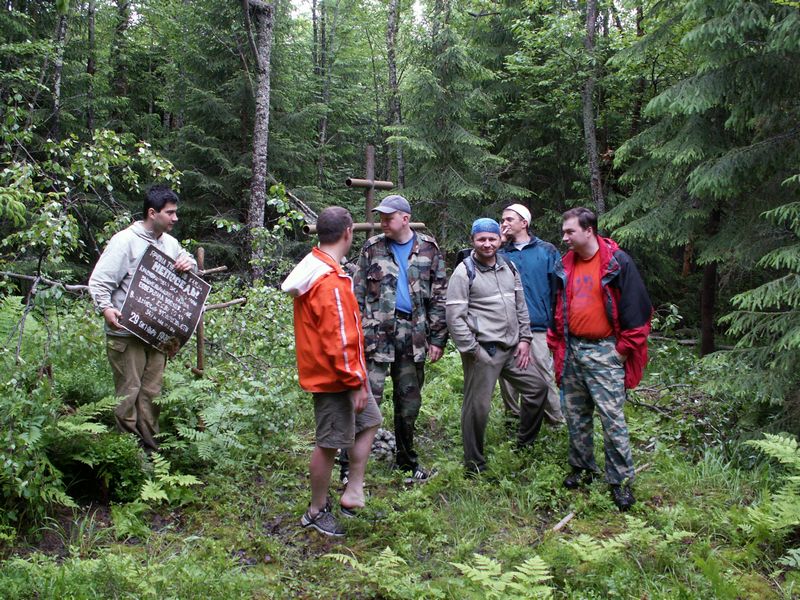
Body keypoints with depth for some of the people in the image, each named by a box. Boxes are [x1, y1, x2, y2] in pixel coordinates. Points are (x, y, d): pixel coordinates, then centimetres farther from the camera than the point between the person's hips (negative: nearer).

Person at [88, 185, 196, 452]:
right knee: (129, 391, -1)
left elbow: (187, 263, 26)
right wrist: (106, 308, -30)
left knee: (152, 391, 12)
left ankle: (150, 446, 21)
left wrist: (189, 264, 0)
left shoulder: (170, 243, 11)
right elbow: (98, 282, -12)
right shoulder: (125, 241, -10)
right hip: (126, 333, -6)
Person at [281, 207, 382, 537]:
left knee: (368, 421, 19)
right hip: (335, 377, -10)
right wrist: (355, 381, -20)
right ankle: (317, 512, 19)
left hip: (336, 371, 10)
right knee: (330, 443, 3)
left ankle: (353, 492, 21)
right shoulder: (331, 282, -26)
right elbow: (338, 339, -26)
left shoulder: (313, 267, 7)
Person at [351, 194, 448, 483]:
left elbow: (439, 296, 6)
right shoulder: (372, 248, 4)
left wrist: (437, 338, 1)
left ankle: (406, 461, 27)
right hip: (377, 332, -2)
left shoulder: (428, 248, 6)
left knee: (409, 401, 11)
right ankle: (351, 464, 0)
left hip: (413, 335, 2)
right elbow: (358, 294, 4)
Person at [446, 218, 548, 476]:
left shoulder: (509, 268, 13)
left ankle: (525, 444, 30)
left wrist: (524, 339, 10)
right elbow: (455, 316, -13)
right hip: (483, 351, -7)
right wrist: (471, 349, -15)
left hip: (512, 349, 7)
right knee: (477, 406, -2)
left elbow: (521, 307, 18)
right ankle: (474, 464, 12)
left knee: (537, 386, 13)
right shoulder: (464, 272, -9)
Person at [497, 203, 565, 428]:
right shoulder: (501, 253, 12)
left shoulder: (546, 251, 4)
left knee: (544, 376, -3)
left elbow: (558, 289, 1)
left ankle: (557, 422, 9)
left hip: (537, 327, -3)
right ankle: (513, 416, 26)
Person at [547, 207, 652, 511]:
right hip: (572, 350, 6)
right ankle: (582, 468, 28)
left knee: (612, 417, -6)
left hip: (604, 351, -6)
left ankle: (621, 480, 4)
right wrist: (556, 344, 14)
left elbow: (636, 306, -8)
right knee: (576, 415, 13)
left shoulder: (617, 262, -8)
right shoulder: (565, 265, 10)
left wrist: (623, 348, -10)